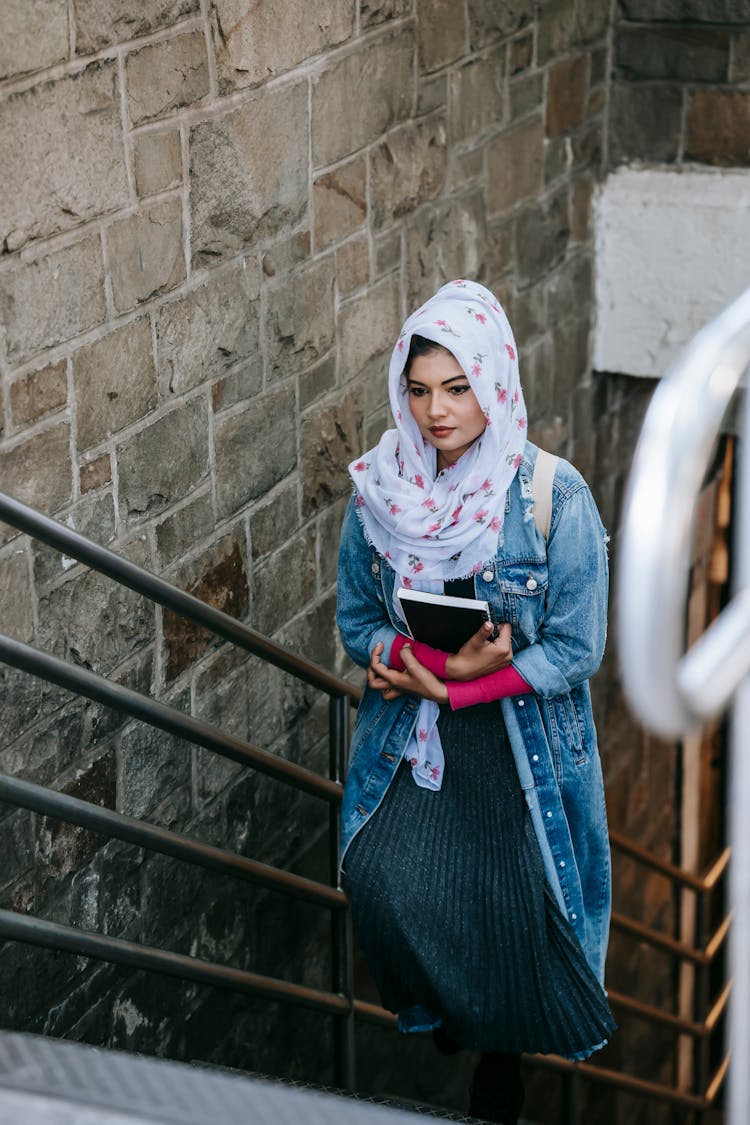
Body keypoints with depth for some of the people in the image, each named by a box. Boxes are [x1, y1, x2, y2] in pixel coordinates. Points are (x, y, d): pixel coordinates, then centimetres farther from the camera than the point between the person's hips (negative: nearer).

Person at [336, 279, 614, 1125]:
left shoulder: (555, 497, -16)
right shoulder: (379, 490, -6)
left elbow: (575, 651, -13)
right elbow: (356, 619, 4)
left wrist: (455, 684, -20)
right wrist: (419, 657, -18)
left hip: (524, 733, -2)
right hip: (411, 735, 2)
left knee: (517, 901, -5)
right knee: (382, 879, -13)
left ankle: (504, 1051, 28)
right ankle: (439, 1005, 21)